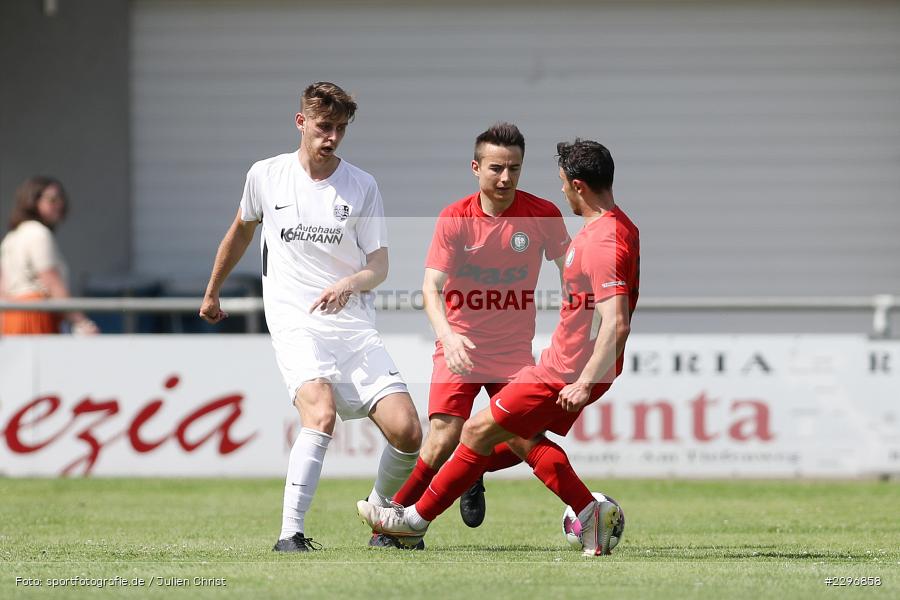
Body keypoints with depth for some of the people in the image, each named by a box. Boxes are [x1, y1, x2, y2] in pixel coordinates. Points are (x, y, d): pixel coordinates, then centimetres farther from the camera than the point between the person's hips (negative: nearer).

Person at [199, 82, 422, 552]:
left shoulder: (362, 186, 4)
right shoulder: (265, 176, 5)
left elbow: (379, 266, 5)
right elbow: (241, 231, 24)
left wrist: (351, 283, -18)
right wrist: (212, 293, 35)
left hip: (354, 324, 2)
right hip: (295, 324, -2)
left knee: (406, 432, -11)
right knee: (321, 412, -31)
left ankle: (381, 513, 19)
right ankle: (290, 532, -30)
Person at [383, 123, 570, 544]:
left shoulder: (544, 215, -6)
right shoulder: (454, 218, -10)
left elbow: (570, 275, 7)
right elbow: (431, 288, -16)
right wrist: (447, 335, -34)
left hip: (514, 349, 2)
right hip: (460, 347, -2)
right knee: (444, 438, -17)